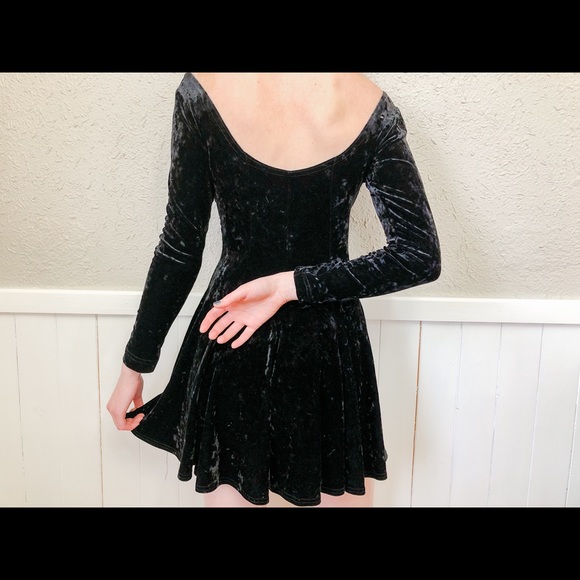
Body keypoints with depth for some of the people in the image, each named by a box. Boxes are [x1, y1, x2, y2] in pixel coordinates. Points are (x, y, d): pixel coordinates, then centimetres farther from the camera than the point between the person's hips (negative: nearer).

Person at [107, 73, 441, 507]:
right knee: (344, 492, 24)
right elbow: (420, 256, -12)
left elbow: (180, 251, -9)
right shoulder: (371, 105, -6)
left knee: (232, 492, 22)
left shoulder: (203, 91, -10)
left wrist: (135, 365, 3)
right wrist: (289, 285, -12)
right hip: (332, 350, 2)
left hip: (233, 349, 0)